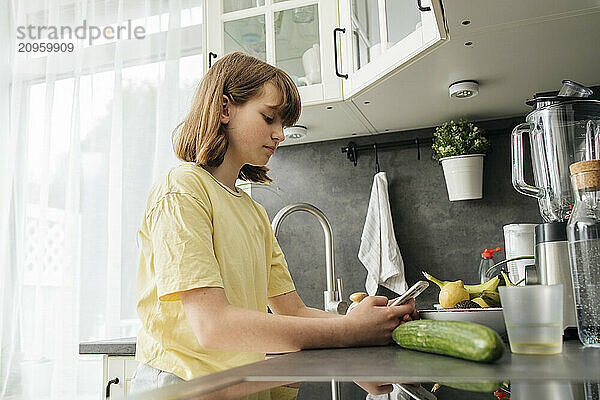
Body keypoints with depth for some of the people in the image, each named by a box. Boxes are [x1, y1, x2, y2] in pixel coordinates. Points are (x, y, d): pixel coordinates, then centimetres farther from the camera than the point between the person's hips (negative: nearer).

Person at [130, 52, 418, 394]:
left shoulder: (256, 214, 16)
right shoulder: (181, 189, -10)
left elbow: (294, 311, 8)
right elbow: (212, 325, -20)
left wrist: (379, 323, -8)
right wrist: (347, 331, -20)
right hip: (181, 381, -6)